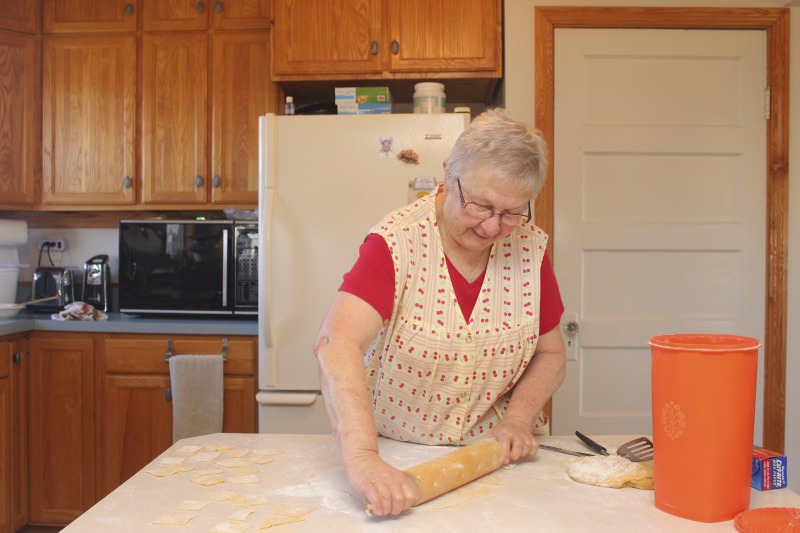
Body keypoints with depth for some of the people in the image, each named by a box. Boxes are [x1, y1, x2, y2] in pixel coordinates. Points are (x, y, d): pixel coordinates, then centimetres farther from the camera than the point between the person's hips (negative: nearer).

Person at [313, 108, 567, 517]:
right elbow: (337, 343, -31)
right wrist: (362, 457, -43)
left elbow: (550, 353, 7)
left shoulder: (529, 248, -4)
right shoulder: (397, 242, -17)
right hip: (396, 451, -1)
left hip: (496, 455, 2)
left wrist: (518, 419, -10)